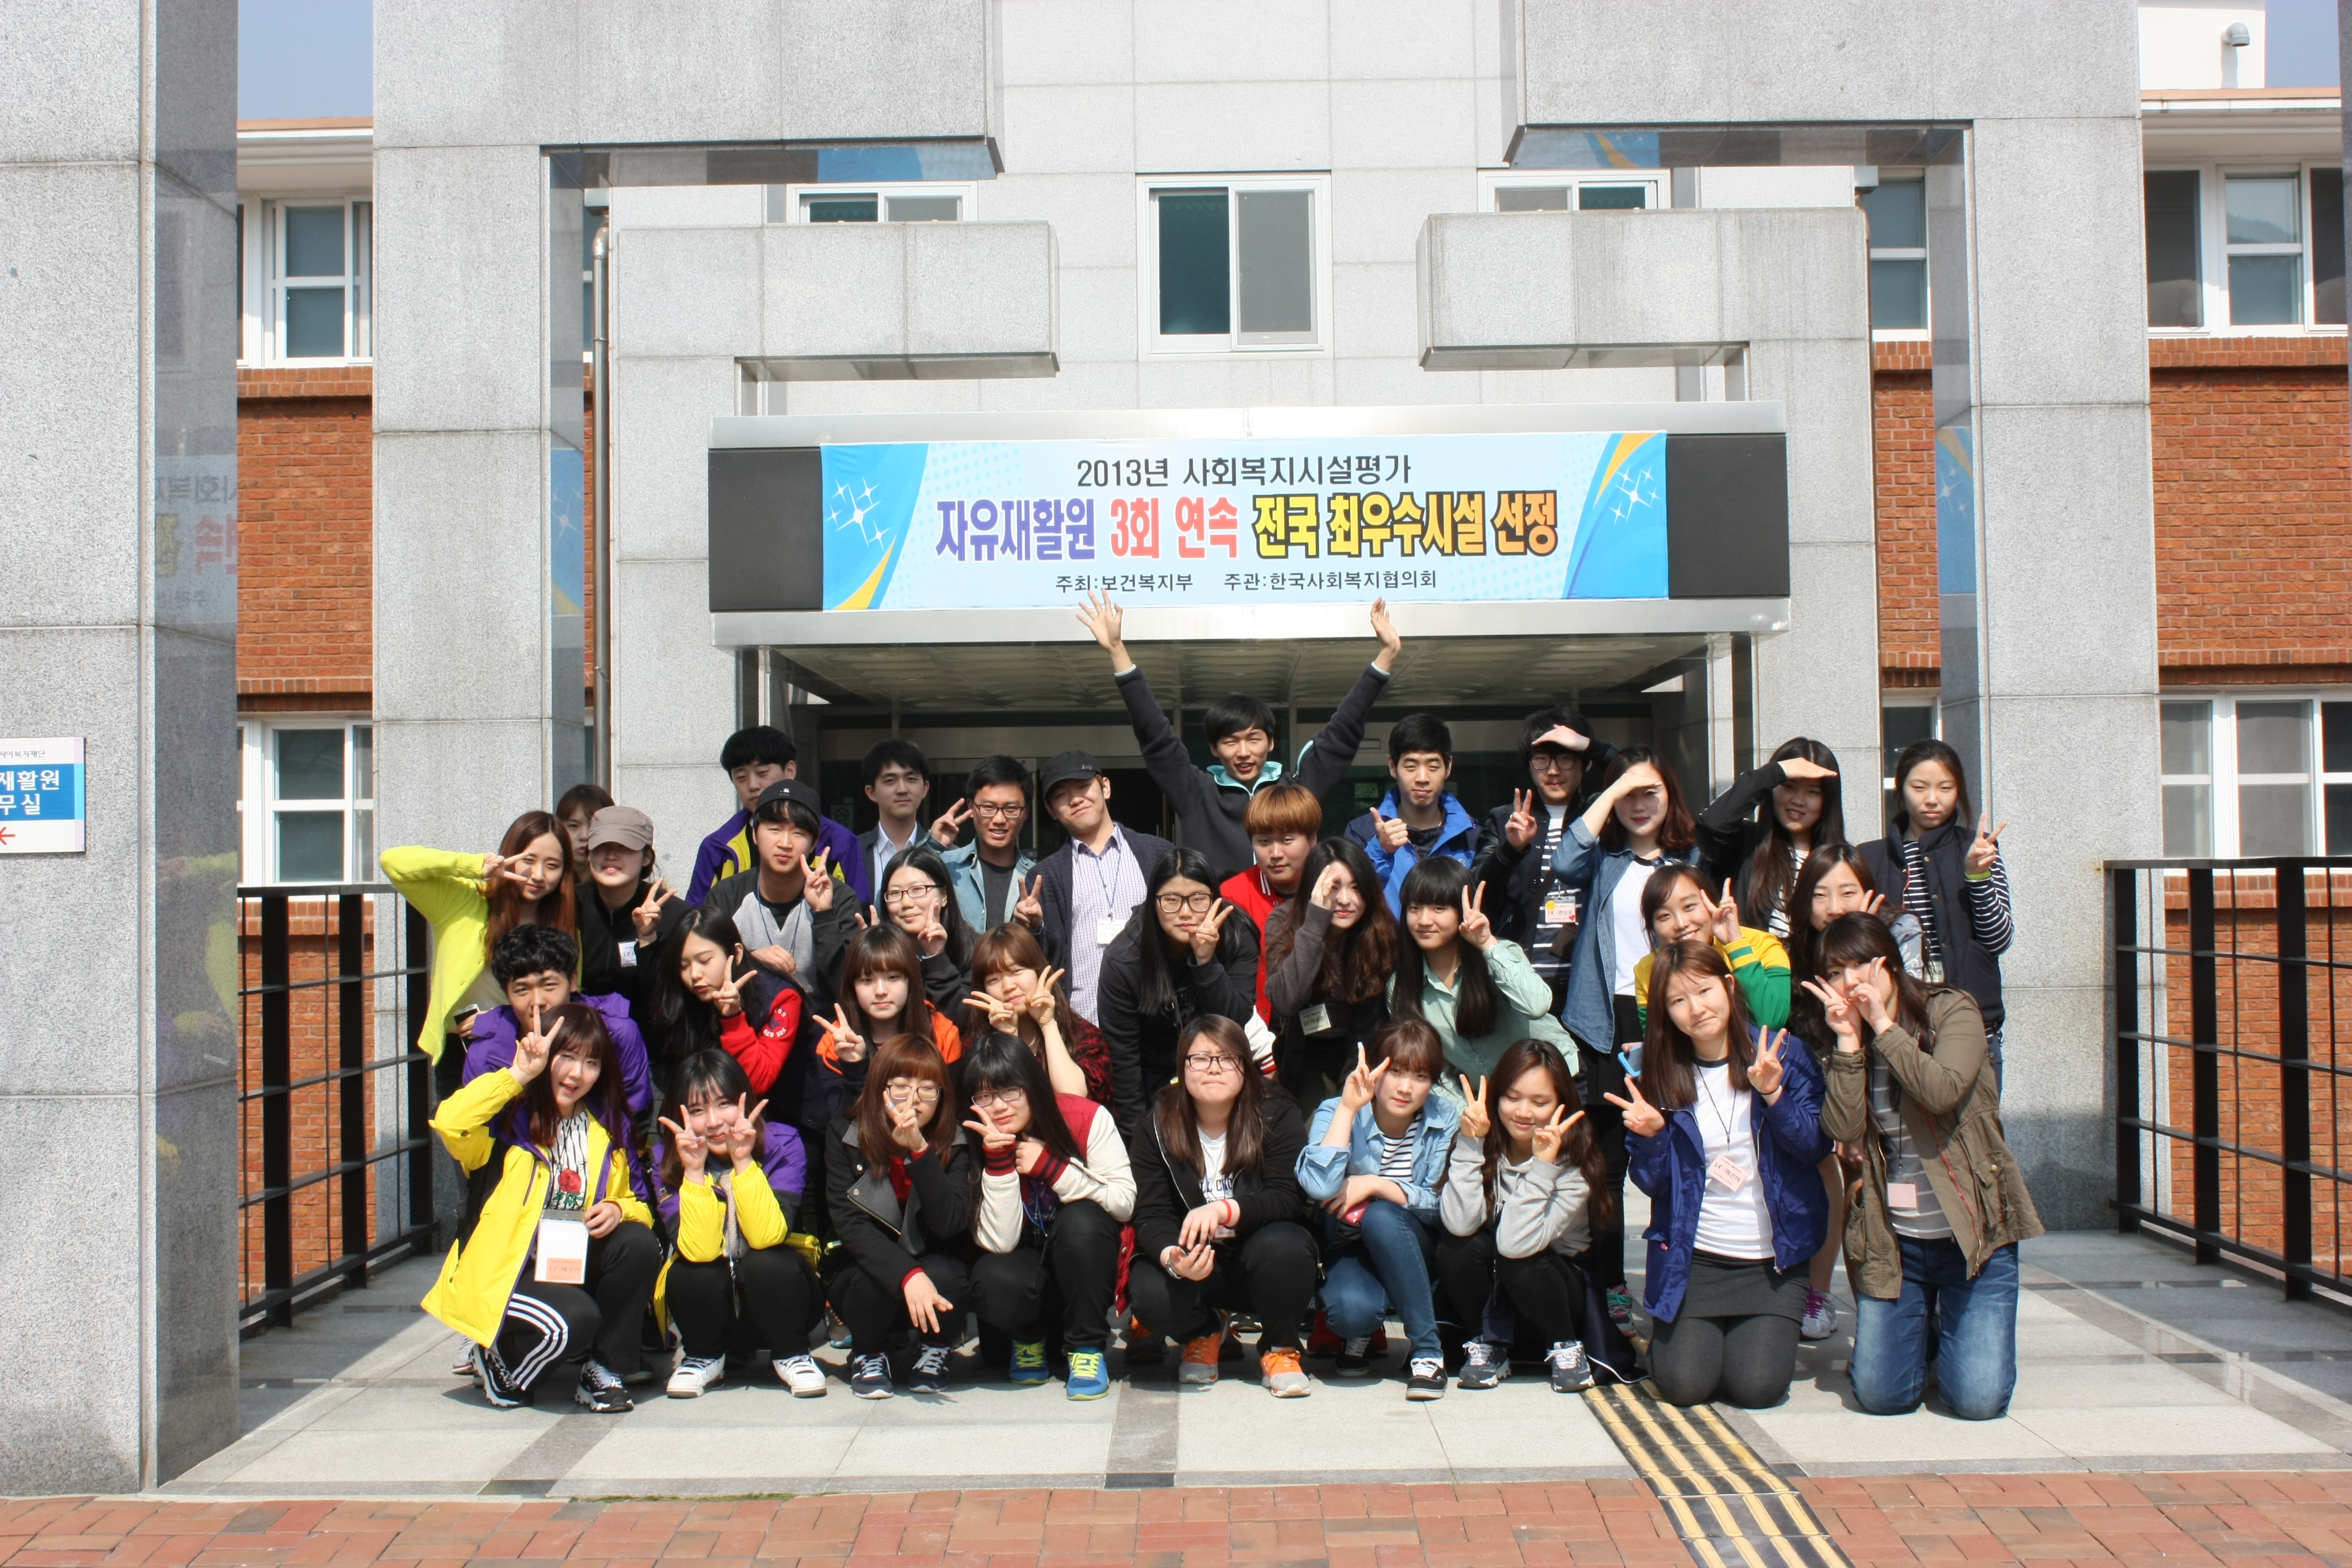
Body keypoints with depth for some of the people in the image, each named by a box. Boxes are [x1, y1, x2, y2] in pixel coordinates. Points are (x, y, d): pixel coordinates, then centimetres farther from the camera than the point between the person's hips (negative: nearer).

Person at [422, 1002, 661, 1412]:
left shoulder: (606, 1131, 9)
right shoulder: (508, 1121, -8)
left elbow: (635, 1204, 12)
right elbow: (449, 1122, -31)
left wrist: (618, 1209, -13)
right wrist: (517, 1075, -27)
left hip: (573, 1266, 5)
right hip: (505, 1272, -5)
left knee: (639, 1243, -23)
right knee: (574, 1319, -33)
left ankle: (601, 1370, -6)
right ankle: (500, 1363, 2)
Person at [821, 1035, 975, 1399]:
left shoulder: (953, 1144, -10)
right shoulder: (844, 1136, -11)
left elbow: (951, 1224, -23)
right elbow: (850, 1223, -20)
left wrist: (918, 1151, -34)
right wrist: (907, 1276, -35)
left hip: (930, 1266, 1)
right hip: (863, 1271, -1)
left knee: (945, 1274, -32)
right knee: (875, 1281, -34)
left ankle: (935, 1351, 1)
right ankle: (869, 1355, 0)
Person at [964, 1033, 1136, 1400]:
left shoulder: (1086, 1119, -17)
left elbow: (1125, 1202, -20)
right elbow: (1000, 1242, -21)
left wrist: (1051, 1167, -28)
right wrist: (998, 1162, -31)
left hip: (1086, 1264, 0)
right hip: (1027, 1262, 0)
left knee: (1081, 1219, -33)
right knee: (994, 1282, -33)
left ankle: (1087, 1346, -12)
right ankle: (1029, 1337, 5)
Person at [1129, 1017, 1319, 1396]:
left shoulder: (1278, 1117, -8)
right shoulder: (1157, 1127, -4)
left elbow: (1288, 1198, -19)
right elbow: (1151, 1215, -11)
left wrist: (1225, 1210, -37)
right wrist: (1171, 1257, -34)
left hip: (1260, 1266, -1)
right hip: (1192, 1264, 1)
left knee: (1282, 1244, -35)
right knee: (1151, 1296, -31)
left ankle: (1279, 1350, -3)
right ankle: (1204, 1333, 9)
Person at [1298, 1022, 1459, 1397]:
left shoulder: (1446, 1118, -8)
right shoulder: (1336, 1112, -12)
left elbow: (1443, 1206, -13)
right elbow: (1320, 1188, -30)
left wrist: (1373, 1185, -24)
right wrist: (1348, 1108, -30)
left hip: (1413, 1249, 1)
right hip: (1350, 1248, -1)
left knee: (1381, 1216, -33)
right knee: (1352, 1309, -35)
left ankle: (1426, 1349, -19)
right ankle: (1359, 1333, 6)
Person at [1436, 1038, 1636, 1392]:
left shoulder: (1575, 1164, -20)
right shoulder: (1485, 1148, -13)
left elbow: (1517, 1243, -34)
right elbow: (1460, 1223, -30)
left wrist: (1543, 1164, -38)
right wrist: (1470, 1142, -31)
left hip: (1559, 1279, -2)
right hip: (1492, 1295, 2)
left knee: (1516, 1258, -33)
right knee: (1456, 1245, -28)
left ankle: (1565, 1346, -4)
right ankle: (1488, 1344, -2)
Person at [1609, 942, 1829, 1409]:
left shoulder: (1785, 1056, -5)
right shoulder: (1661, 1076, -2)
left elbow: (1817, 1148, -11)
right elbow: (1653, 1185, 2)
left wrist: (1773, 1095, -25)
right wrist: (1651, 1137, -18)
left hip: (1773, 1260, -1)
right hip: (1691, 1257, 1)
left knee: (1756, 1387, -13)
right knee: (1683, 1385, -10)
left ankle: (1758, 1335, 21)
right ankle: (1670, 1335, 23)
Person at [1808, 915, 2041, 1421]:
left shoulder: (1952, 1012, -5)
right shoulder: (1845, 1041, 5)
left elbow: (1943, 1091, -24)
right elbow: (1844, 1128, -11)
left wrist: (1883, 1026, -18)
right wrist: (1849, 1041, -15)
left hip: (1972, 1232, -3)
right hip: (1892, 1240, 3)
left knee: (1978, 1399, -9)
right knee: (1881, 1394, -3)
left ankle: (1953, 1334, 24)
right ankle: (1923, 1334, 29)